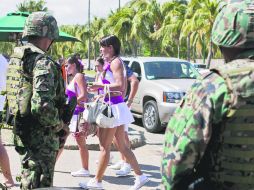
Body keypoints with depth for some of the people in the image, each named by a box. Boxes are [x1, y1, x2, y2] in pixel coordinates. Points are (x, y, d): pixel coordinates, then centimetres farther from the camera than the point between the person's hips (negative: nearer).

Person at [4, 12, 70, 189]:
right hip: (41, 136, -9)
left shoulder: (15, 59, 8)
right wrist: (58, 124, -14)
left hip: (21, 132, 9)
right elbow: (42, 105, -30)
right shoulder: (43, 63, -21)